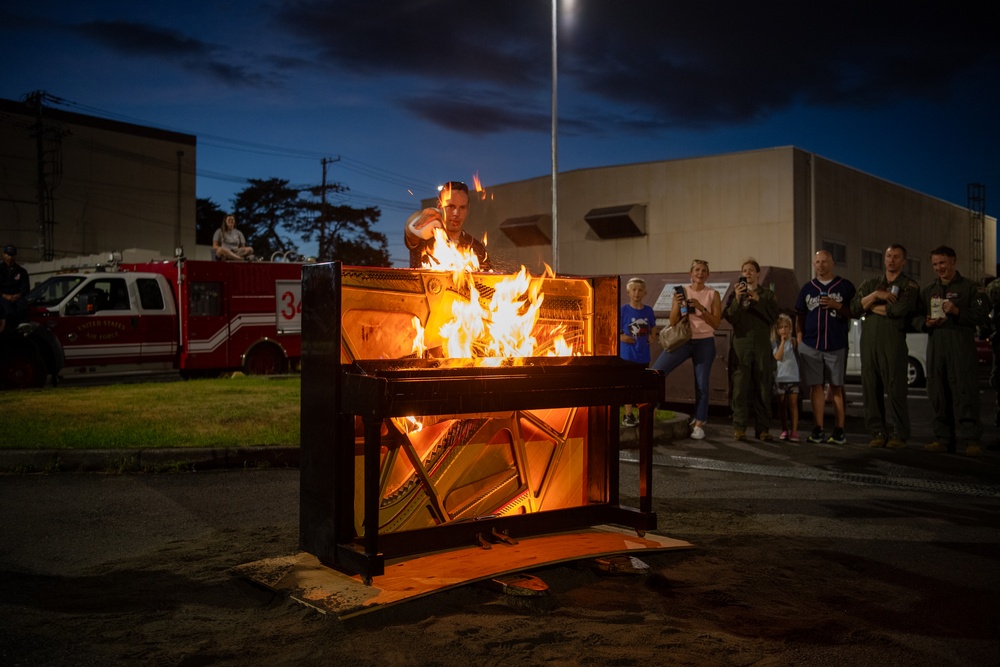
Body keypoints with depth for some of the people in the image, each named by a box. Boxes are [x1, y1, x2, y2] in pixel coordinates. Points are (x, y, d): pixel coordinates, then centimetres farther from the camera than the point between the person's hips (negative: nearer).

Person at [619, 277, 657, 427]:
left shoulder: (648, 311, 3)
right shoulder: (623, 310, -8)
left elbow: (653, 328, 18)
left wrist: (652, 337, 0)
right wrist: (621, 337, -19)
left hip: (643, 354, 4)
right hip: (628, 354, -4)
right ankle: (628, 415, 11)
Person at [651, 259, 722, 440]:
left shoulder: (713, 295, 2)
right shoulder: (681, 292, 4)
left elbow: (716, 323, -5)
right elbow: (673, 322, 2)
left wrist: (700, 307, -17)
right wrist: (677, 305, -16)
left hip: (704, 343, -1)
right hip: (683, 341, 1)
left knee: (701, 384, -1)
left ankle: (699, 425, 7)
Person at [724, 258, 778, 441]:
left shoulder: (767, 294, 12)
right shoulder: (735, 294, 12)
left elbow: (773, 316, -1)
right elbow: (729, 317, -1)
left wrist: (758, 300, -12)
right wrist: (737, 299, -14)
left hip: (762, 345, 1)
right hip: (741, 344, 0)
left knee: (763, 387, 0)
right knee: (740, 386, -6)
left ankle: (763, 428, 4)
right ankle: (739, 427, -4)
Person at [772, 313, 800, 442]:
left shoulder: (793, 341, 4)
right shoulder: (774, 342, 0)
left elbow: (798, 356, 1)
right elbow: (778, 357, -14)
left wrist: (795, 342, -8)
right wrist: (782, 342, -15)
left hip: (793, 377, 0)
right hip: (780, 377, 0)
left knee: (793, 403, -1)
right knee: (782, 404, 7)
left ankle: (794, 431, 0)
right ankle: (784, 430, 16)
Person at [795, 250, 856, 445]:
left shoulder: (845, 286, 5)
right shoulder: (808, 288, 13)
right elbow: (800, 315, 14)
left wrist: (838, 306, -13)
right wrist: (800, 338, 6)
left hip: (837, 345, -2)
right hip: (811, 345, 2)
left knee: (837, 387, 2)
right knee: (815, 386, 1)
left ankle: (840, 430, 5)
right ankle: (818, 430, 4)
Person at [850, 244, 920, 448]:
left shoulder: (909, 285, 7)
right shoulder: (871, 284, 21)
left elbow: (898, 309, -10)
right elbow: (855, 307, 8)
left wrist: (871, 307, 2)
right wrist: (875, 295, -6)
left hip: (893, 341, -4)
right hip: (869, 340, 4)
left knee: (895, 389, -7)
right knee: (871, 388, 2)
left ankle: (898, 434, -1)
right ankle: (877, 433, 7)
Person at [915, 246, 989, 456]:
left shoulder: (970, 287, 7)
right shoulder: (928, 291, 22)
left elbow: (982, 316, -2)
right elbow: (916, 317, 18)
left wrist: (957, 312, -15)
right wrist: (926, 323, -4)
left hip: (961, 346, -5)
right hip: (935, 346, 5)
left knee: (964, 391, -11)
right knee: (938, 394, 4)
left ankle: (971, 440, -10)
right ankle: (943, 439, 11)